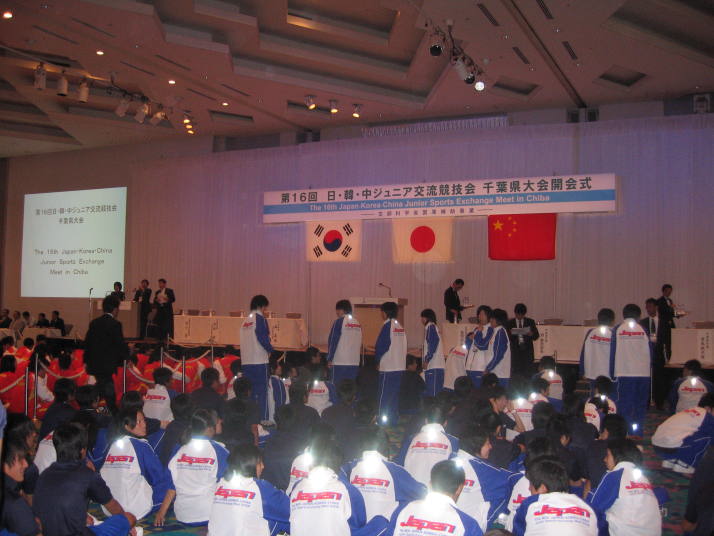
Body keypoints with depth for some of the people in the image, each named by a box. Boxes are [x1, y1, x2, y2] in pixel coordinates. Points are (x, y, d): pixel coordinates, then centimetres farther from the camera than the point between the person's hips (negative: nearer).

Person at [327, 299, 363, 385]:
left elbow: (332, 341, -8)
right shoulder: (358, 323, 9)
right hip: (355, 362, 6)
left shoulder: (339, 322, -8)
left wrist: (329, 359, -2)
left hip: (339, 362, -5)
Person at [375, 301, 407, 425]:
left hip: (388, 368, -7)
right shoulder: (400, 326, 10)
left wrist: (377, 359, 3)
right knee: (394, 395, 13)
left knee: (384, 396, -1)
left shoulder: (387, 325, -12)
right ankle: (394, 421, 17)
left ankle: (383, 421, 1)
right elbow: (404, 346, 13)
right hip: (400, 366, 8)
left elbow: (380, 346, -13)